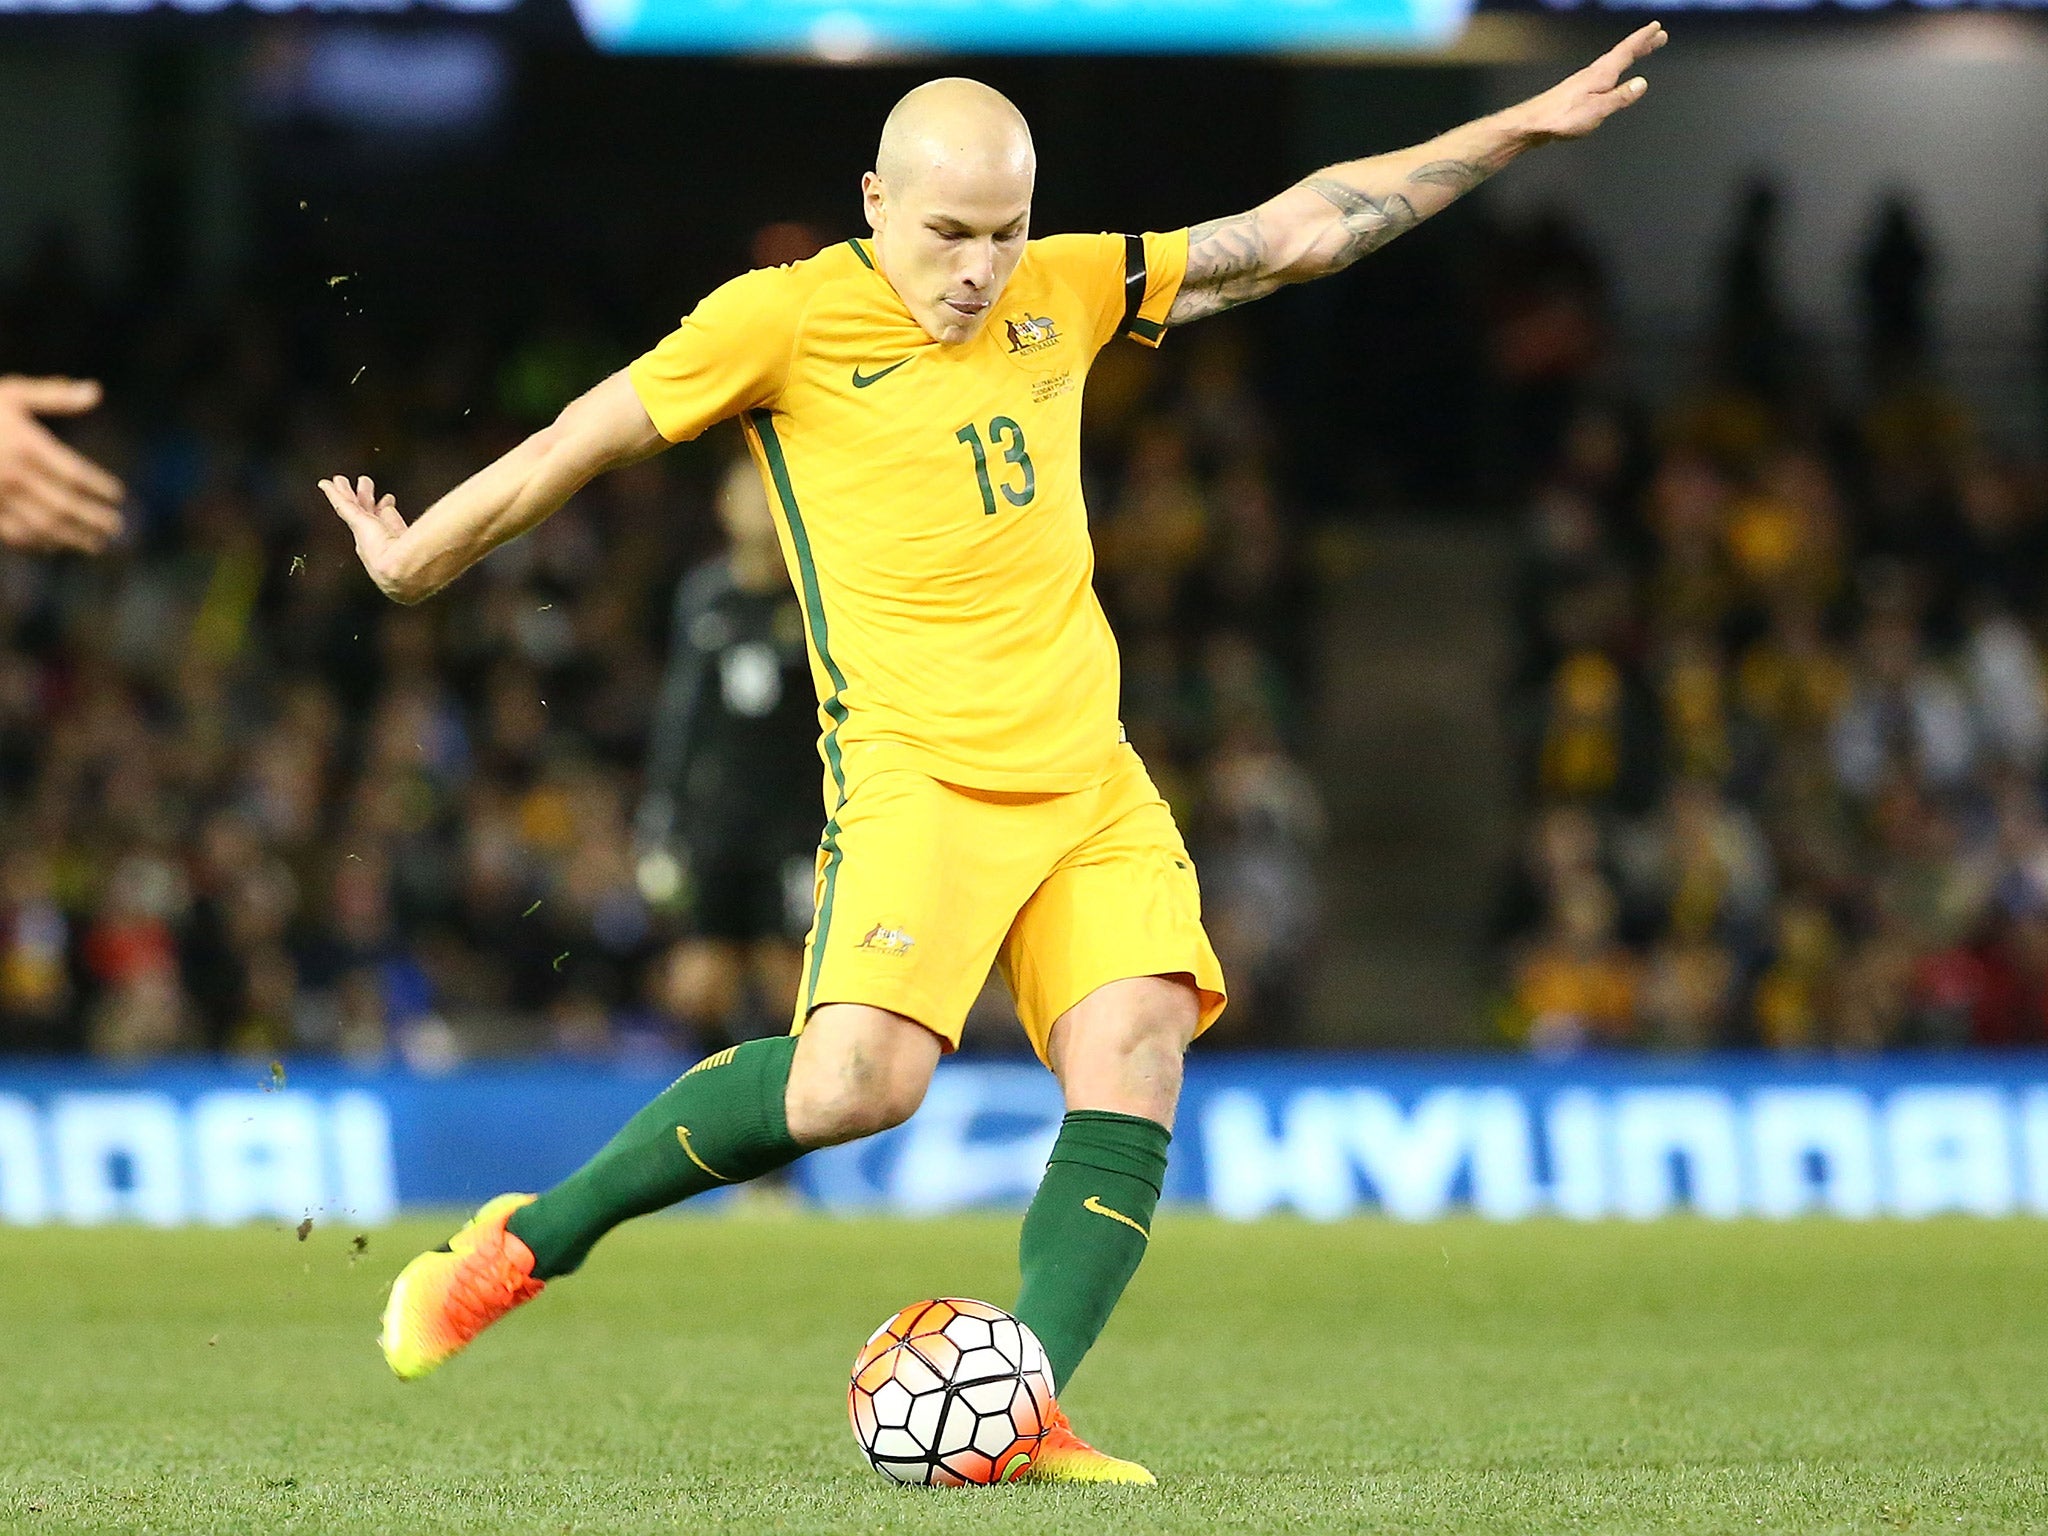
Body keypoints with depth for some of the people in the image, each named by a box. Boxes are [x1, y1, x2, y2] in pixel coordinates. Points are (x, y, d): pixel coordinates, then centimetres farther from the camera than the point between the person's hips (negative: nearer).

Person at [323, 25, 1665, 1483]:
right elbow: (581, 441, 5)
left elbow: (1299, 229, 18)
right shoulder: (785, 321, -4)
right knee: (860, 1078, -24)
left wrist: (1520, 129, 18)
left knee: (1136, 1052, -14)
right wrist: (417, 559, 14)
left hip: (1091, 778, 6)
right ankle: (531, 1239, -7)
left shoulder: (1065, 293, 12)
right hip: (915, 768, -6)